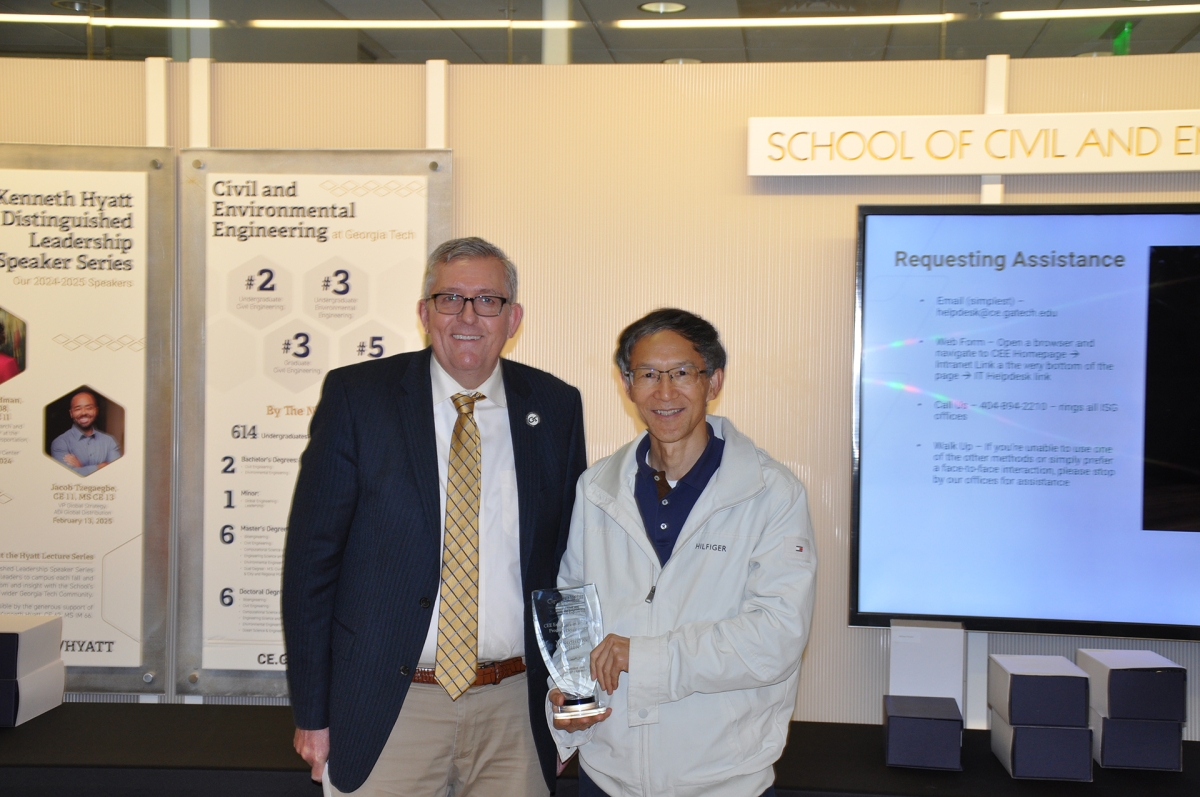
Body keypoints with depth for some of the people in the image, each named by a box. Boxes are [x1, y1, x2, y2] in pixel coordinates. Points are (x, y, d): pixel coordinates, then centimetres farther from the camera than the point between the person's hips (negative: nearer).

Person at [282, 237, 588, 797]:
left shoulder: (555, 408, 3)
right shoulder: (356, 397, -4)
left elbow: (569, 558, 8)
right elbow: (311, 557, -3)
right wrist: (312, 713, -4)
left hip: (515, 710, 2)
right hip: (391, 709, -2)